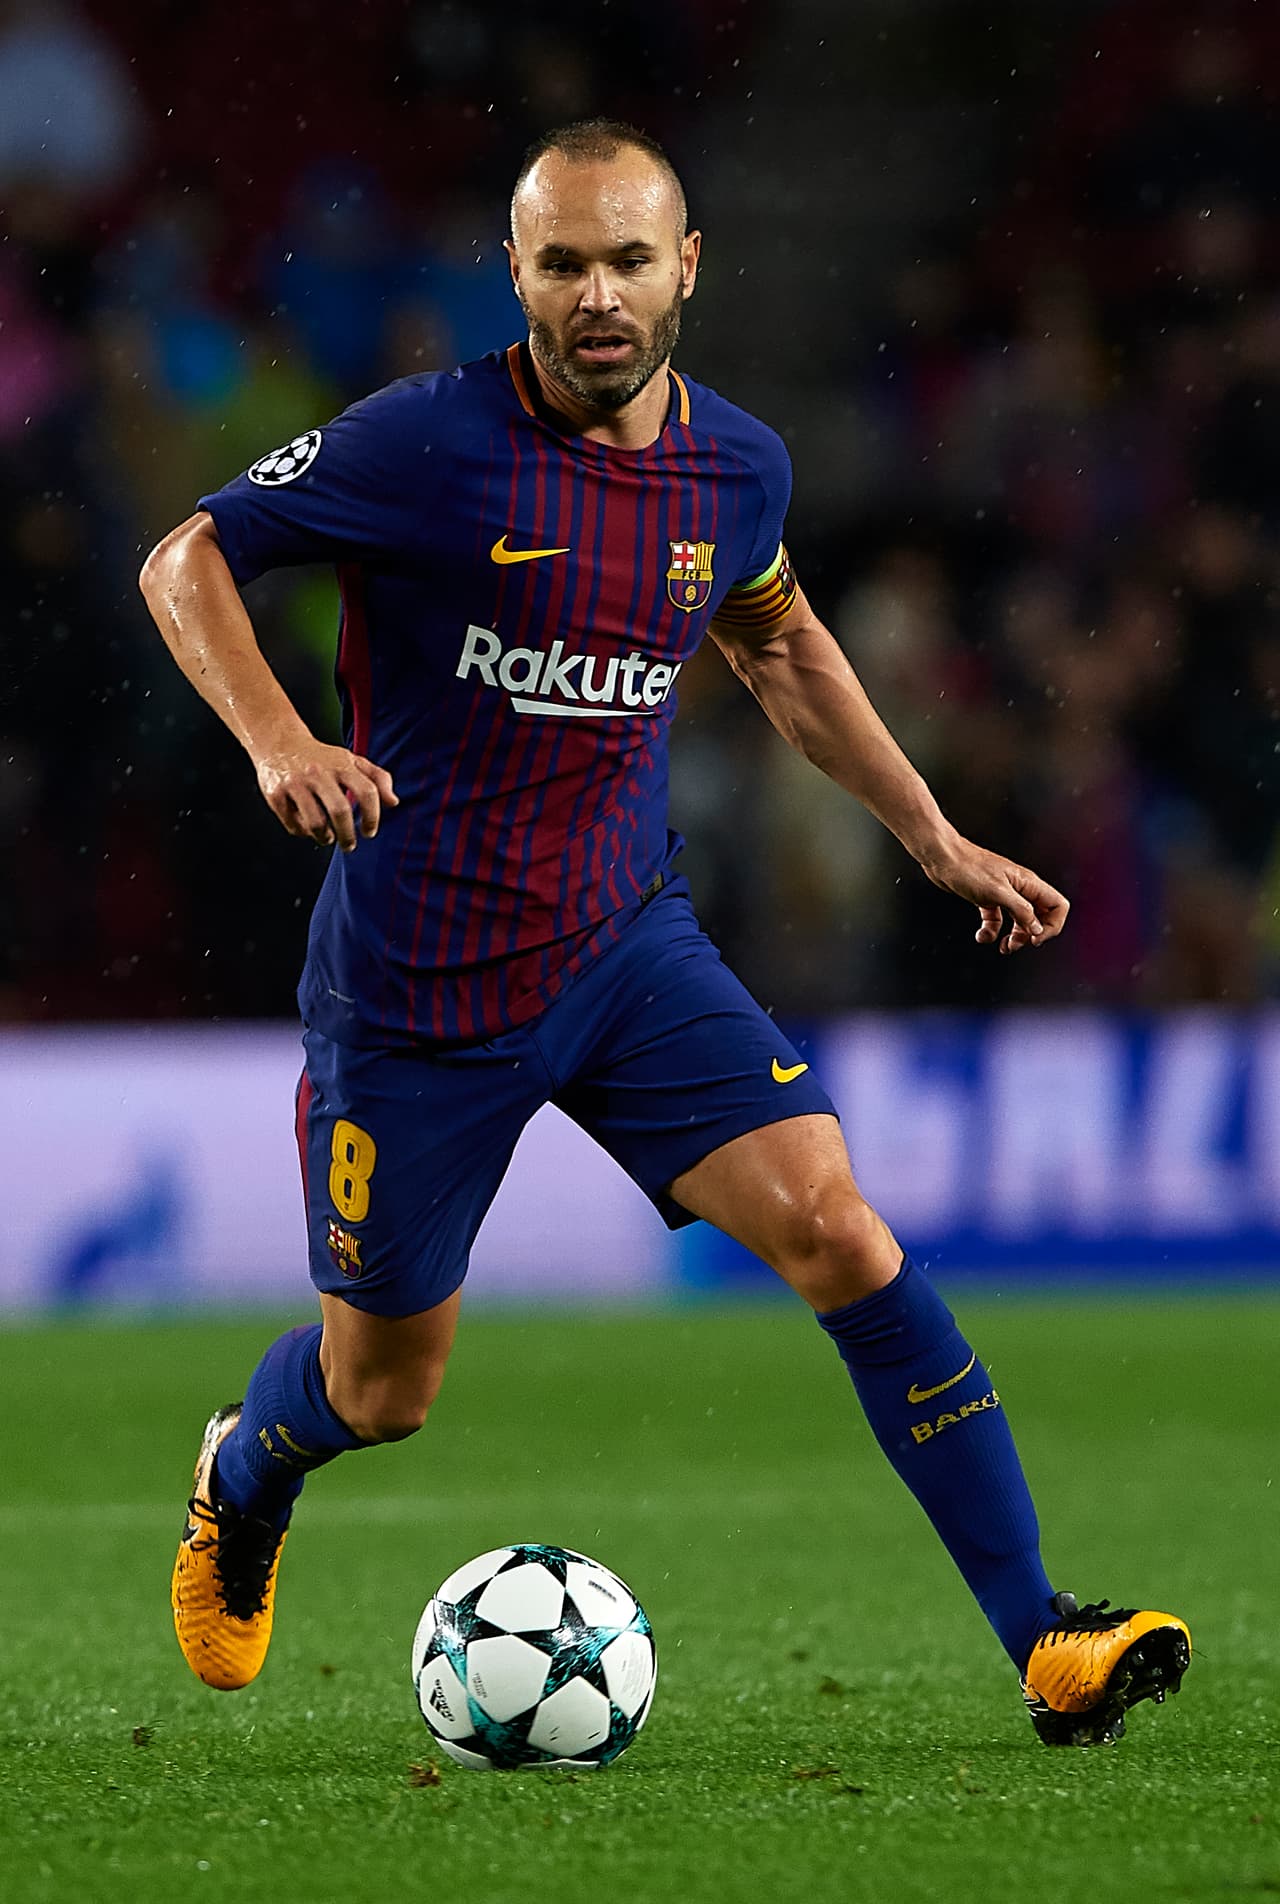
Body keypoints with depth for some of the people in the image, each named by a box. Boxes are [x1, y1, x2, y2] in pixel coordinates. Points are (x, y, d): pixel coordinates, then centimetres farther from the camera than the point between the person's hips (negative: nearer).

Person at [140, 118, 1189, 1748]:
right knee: (380, 1393, 10)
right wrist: (275, 741, -24)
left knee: (838, 1231, -17)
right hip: (414, 986, -3)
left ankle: (1046, 1644, -17)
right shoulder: (427, 445, -16)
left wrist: (936, 841, 20)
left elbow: (779, 644, 22)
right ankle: (239, 1482, 48)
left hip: (628, 945, 3)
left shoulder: (736, 469, 0)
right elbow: (187, 561, -8)